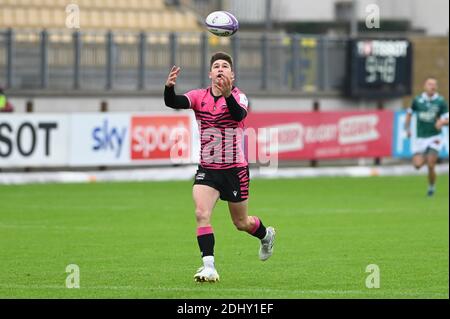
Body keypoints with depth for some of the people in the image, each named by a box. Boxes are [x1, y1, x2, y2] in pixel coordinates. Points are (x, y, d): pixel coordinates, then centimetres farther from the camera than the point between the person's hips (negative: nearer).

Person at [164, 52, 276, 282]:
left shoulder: (238, 97, -11)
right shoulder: (199, 97, -2)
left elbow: (239, 115, -34)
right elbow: (173, 102, -20)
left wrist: (227, 95, -53)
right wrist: (169, 87, -42)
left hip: (234, 169, -2)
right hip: (207, 169, 2)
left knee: (242, 223, 12)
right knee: (201, 214, -20)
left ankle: (266, 235, 45)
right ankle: (208, 267, -17)